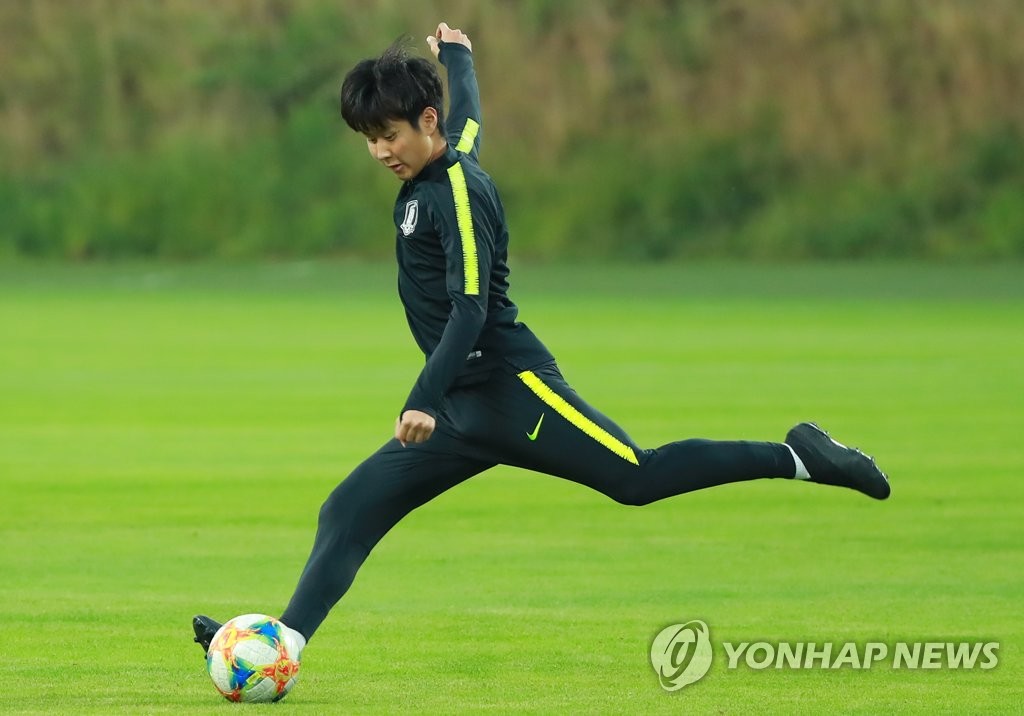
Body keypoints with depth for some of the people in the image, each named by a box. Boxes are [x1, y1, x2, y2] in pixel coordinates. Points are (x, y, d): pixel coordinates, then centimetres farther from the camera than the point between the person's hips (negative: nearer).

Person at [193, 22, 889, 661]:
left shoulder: (457, 190, -13)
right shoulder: (450, 158, 12)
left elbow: (470, 309, -21)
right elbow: (467, 109, 37)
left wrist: (424, 400, -31)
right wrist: (455, 53, 58)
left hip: (511, 389, -9)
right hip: (458, 411, 9)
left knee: (638, 476, -15)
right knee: (348, 514, 0)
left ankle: (796, 457, -4)